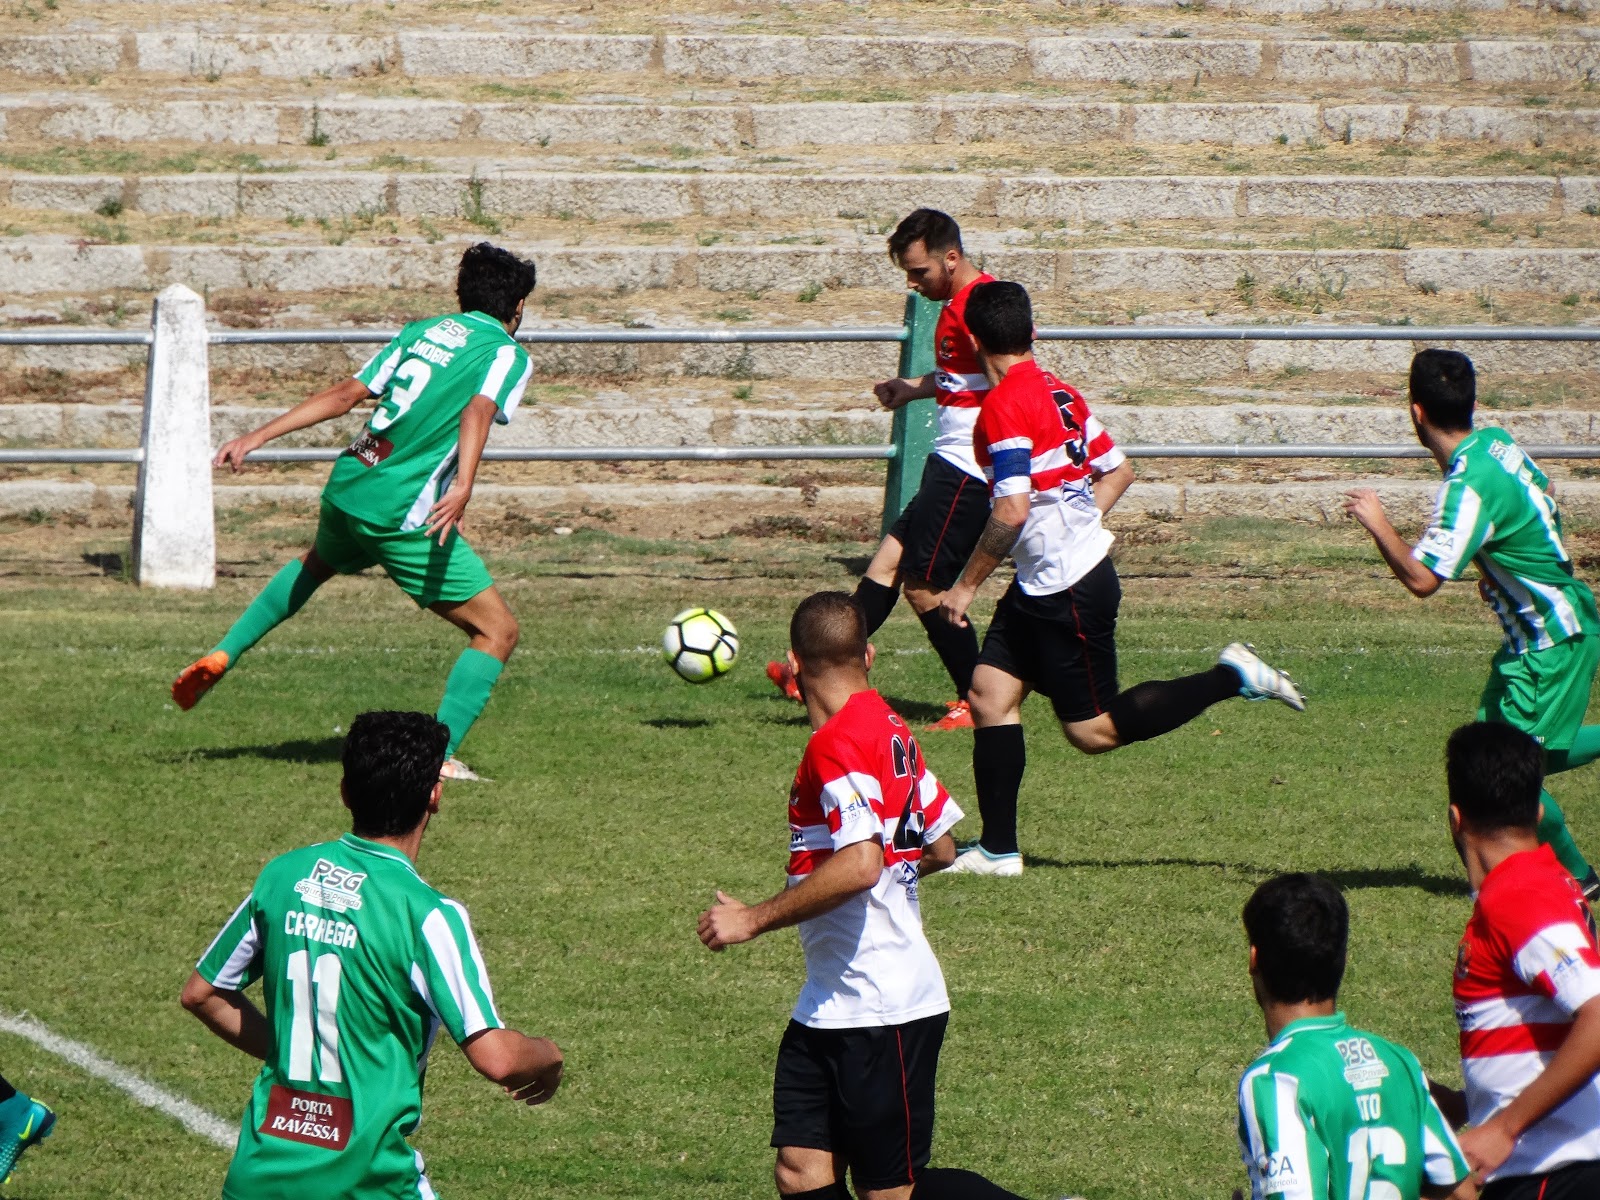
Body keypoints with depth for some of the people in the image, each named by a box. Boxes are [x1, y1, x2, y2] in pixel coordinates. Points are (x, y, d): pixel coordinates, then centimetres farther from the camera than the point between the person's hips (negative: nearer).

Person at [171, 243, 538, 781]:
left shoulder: (422, 331, 17)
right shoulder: (510, 355, -1)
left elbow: (346, 394, 13)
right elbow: (477, 412, -21)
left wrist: (259, 437, 15)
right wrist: (463, 487, -35)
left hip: (348, 487, 7)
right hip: (404, 514, -7)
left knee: (318, 562, 40)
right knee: (497, 631, 3)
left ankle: (223, 656, 32)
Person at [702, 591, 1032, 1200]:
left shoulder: (837, 745, -18)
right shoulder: (891, 730, 10)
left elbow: (859, 865, -30)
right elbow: (941, 848, 17)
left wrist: (753, 919, -22)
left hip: (879, 1008, -9)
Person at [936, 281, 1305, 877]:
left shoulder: (1004, 407, -20)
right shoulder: (1058, 392, 8)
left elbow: (1013, 510, -27)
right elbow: (1118, 470, 16)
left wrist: (966, 586, -18)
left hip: (1069, 591, -10)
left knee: (1094, 730, 1)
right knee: (990, 693, 7)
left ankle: (1233, 678, 2)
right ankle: (997, 849, 7)